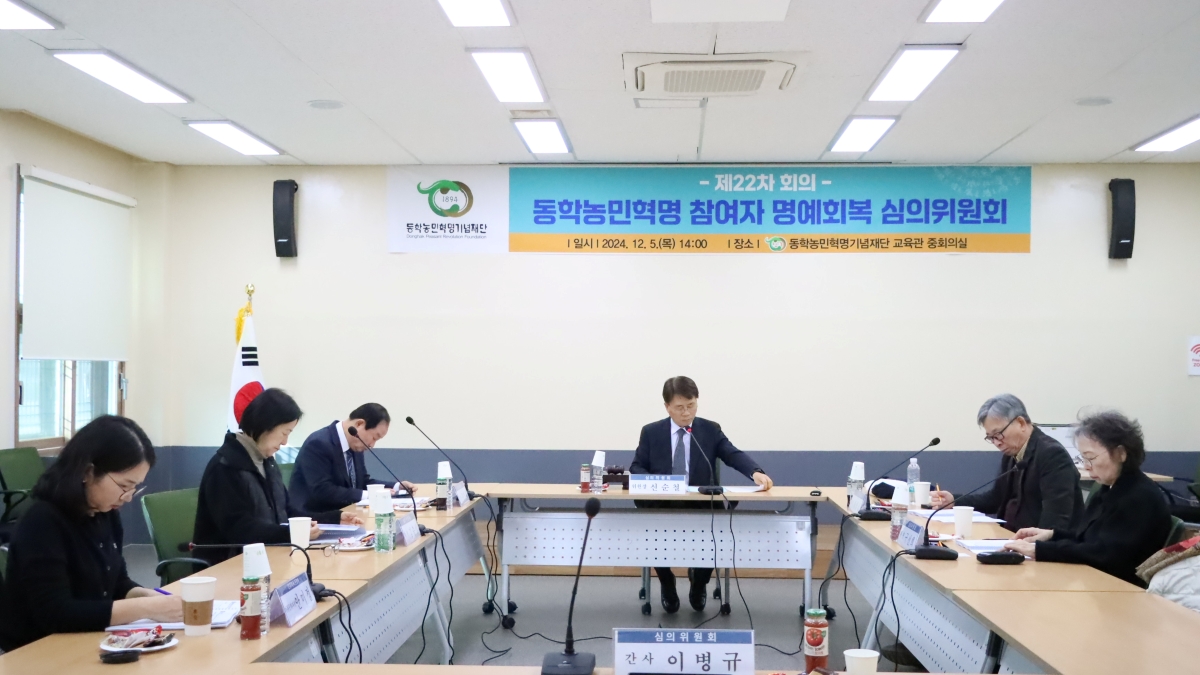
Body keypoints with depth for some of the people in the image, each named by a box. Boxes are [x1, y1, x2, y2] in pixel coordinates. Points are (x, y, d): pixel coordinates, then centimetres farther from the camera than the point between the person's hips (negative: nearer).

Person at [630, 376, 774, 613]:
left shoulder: (711, 430, 6)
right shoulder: (651, 432, 7)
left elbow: (734, 455, -8)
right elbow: (636, 467, 5)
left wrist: (756, 472, -29)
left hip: (701, 506, 0)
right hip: (661, 506, 0)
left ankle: (699, 582, 8)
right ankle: (667, 583, 6)